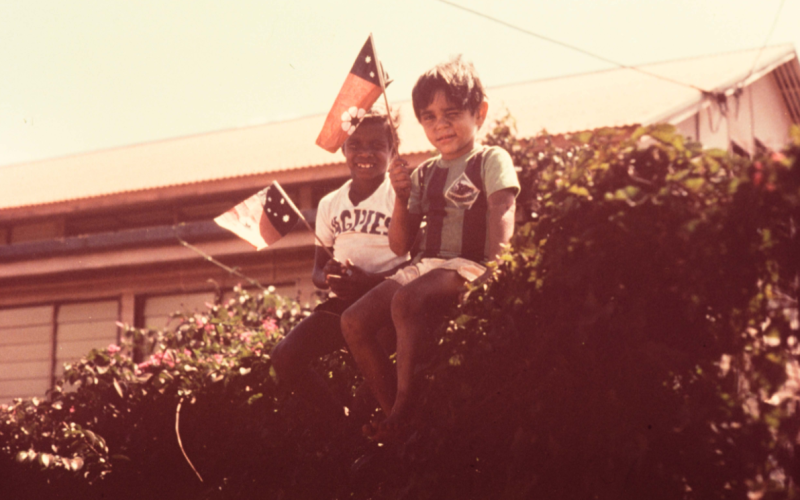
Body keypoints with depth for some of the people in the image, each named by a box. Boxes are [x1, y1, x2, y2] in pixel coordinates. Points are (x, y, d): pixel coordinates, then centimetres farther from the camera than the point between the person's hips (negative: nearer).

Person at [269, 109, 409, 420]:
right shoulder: (330, 204, 15)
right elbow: (317, 271, 19)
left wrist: (370, 280, -23)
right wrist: (327, 278, -7)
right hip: (342, 302, 6)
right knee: (285, 357, -13)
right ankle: (341, 420, 2)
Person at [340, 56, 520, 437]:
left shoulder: (492, 160, 4)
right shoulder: (424, 173, 20)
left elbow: (502, 212, -14)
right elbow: (400, 245, 17)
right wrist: (402, 196, 1)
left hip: (471, 266, -7)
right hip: (427, 263, 7)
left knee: (406, 301, -37)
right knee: (353, 321, -14)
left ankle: (406, 409, -26)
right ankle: (392, 414, -7)